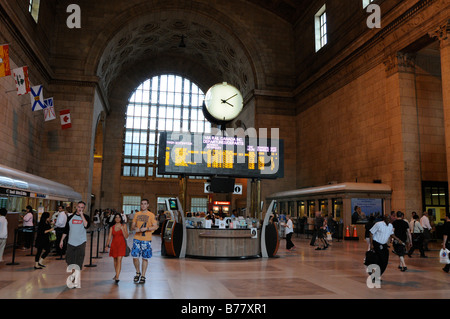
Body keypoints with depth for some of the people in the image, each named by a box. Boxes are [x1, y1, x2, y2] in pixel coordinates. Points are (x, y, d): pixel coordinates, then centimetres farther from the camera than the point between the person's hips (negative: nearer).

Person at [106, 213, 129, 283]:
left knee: (119, 260, -14)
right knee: (115, 260, 13)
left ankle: (117, 277, -19)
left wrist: (122, 229, -15)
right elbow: (109, 237, 7)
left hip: (121, 244, -3)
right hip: (114, 245, 3)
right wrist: (107, 245, -6)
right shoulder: (112, 228, 8)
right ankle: (117, 274, 33)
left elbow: (126, 236, -4)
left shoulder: (124, 226, 1)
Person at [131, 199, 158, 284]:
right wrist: (135, 228, -8)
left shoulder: (151, 215, 0)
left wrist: (146, 228, -17)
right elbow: (132, 226, 15)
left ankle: (143, 276, 15)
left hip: (146, 239, -3)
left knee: (145, 258, 3)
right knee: (135, 257, -2)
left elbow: (155, 227, -5)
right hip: (137, 238, 3)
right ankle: (138, 272, 22)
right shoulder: (137, 214, 11)